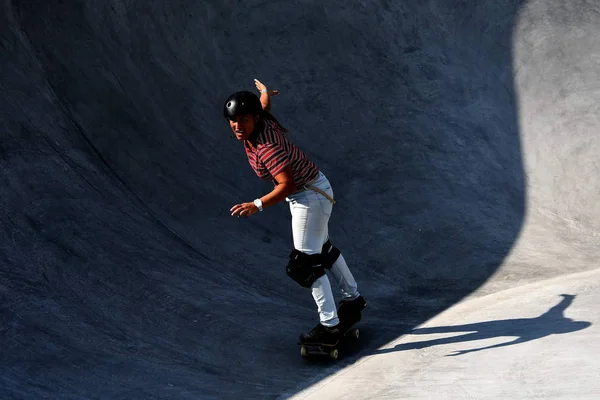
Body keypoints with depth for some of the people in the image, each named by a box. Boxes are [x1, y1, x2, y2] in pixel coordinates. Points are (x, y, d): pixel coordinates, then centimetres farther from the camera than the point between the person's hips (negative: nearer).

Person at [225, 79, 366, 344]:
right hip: (315, 190, 10)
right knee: (323, 250, 25)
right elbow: (265, 103, 17)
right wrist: (264, 91, 40)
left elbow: (287, 185, -35)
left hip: (311, 197, -10)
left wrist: (257, 205, -44)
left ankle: (329, 325, -5)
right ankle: (353, 299, 43)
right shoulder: (262, 121, -7)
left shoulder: (267, 146, -32)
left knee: (305, 263, -9)